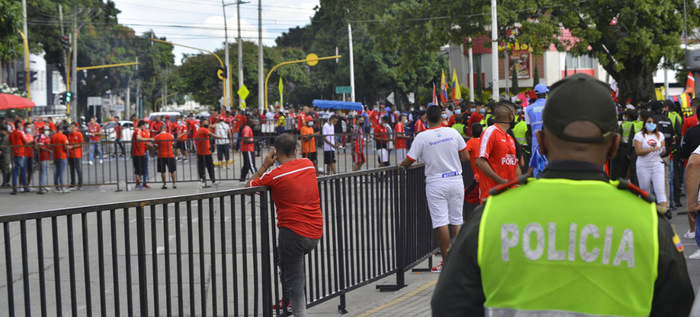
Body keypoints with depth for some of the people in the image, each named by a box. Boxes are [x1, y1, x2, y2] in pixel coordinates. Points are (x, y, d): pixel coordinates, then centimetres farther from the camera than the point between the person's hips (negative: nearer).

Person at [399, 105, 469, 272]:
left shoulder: (422, 137, -9)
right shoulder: (453, 133, -1)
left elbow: (408, 161, -5)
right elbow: (466, 157, 3)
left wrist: (400, 165, 17)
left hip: (435, 183, -3)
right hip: (456, 180, 3)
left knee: (441, 222, -1)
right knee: (457, 220, 12)